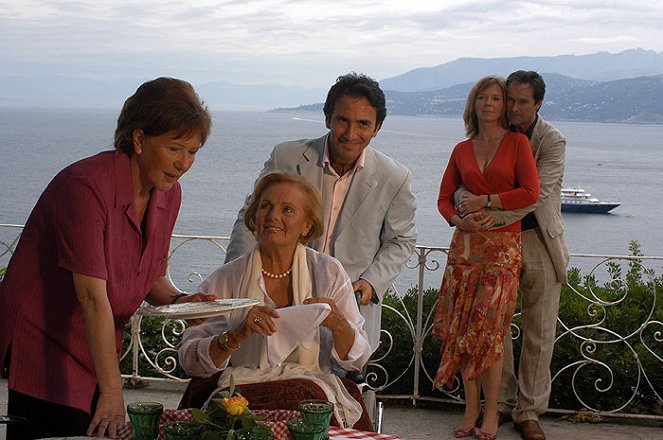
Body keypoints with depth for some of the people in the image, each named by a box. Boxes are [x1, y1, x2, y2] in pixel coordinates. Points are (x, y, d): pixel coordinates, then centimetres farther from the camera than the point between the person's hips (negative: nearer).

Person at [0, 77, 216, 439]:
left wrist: (176, 299, -8)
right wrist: (112, 392, -31)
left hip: (97, 351, 7)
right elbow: (93, 297, -28)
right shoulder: (86, 186, -23)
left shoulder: (169, 194, 1)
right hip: (43, 345, -7)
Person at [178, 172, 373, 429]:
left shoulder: (329, 272, 8)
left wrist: (339, 325, -12)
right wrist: (237, 336, -16)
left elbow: (356, 361, 8)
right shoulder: (226, 279, 6)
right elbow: (189, 360, 0)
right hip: (241, 391, 0)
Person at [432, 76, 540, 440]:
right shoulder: (462, 150, 13)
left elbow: (530, 192, -7)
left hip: (503, 246, -4)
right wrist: (460, 220, -8)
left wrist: (486, 201, -9)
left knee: (488, 328, -8)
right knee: (462, 327, 0)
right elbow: (444, 198, 12)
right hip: (466, 244, 4)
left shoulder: (517, 143, 3)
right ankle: (471, 409, 11)